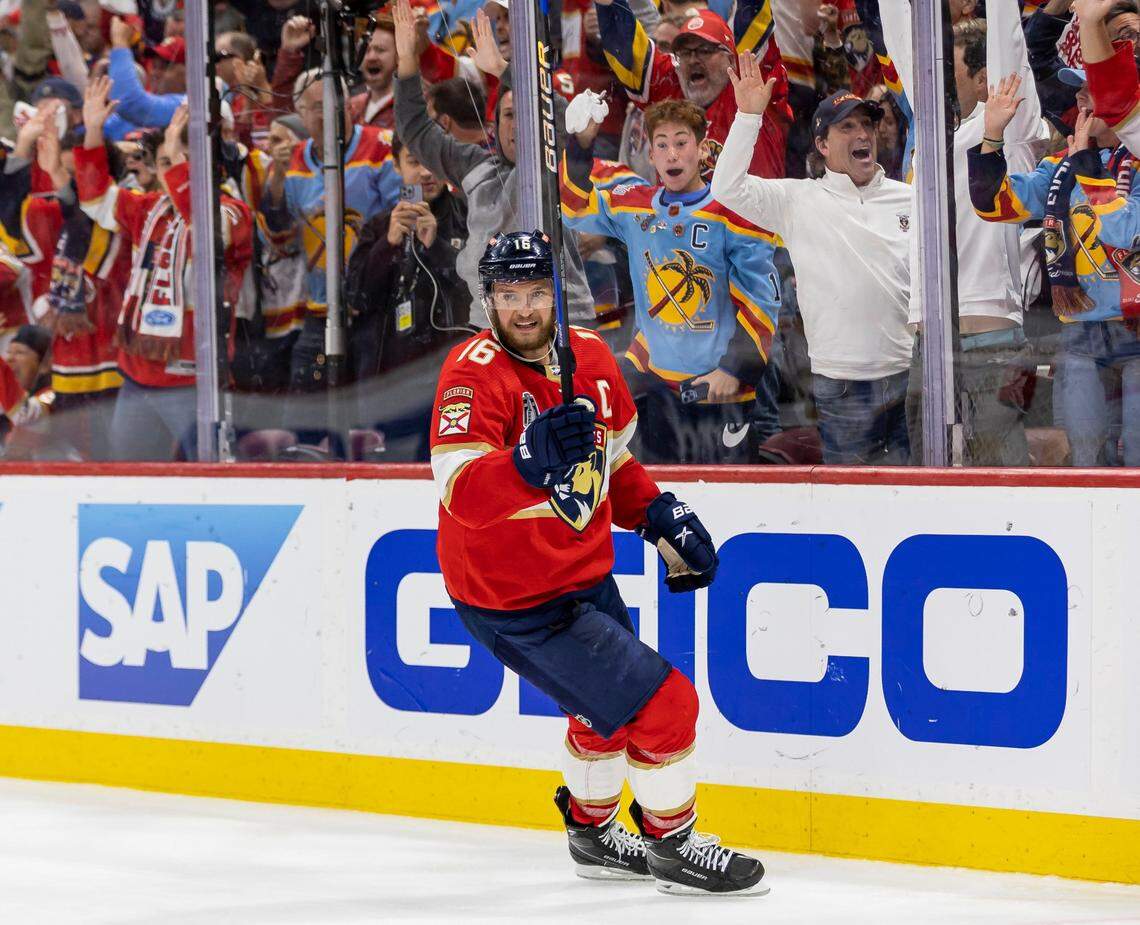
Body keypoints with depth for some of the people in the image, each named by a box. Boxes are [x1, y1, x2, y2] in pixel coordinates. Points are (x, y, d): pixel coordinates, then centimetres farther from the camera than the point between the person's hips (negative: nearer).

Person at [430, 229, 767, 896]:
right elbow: (462, 494, -36)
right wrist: (531, 461, -50)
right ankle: (674, 845, 12)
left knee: (609, 703, 29)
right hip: (516, 602, -9)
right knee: (661, 703, -8)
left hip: (585, 575, 9)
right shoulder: (474, 373, -23)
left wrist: (659, 514, 7)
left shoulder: (592, 357, 1)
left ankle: (594, 835, 52)